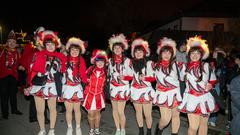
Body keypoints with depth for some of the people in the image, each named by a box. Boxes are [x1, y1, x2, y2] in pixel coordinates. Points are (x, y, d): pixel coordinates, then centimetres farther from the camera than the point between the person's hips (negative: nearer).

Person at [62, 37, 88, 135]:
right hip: (67, 88, 0)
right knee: (69, 110, 8)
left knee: (77, 109, 12)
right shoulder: (65, 60, -4)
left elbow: (83, 74, -2)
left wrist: (86, 81, -17)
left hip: (77, 88, 0)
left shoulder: (81, 61, -2)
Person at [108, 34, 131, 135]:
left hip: (123, 88, -4)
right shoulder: (110, 60, 8)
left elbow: (131, 75, -7)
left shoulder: (127, 60, -7)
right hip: (113, 87, 5)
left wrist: (123, 77, -24)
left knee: (120, 111, -6)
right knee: (114, 110, 10)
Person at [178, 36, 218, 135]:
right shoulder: (186, 66, 2)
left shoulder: (206, 65, 1)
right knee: (193, 127, -3)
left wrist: (210, 85, -8)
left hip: (205, 98, 1)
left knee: (203, 124, 13)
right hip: (191, 99, -1)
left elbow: (213, 79, 11)